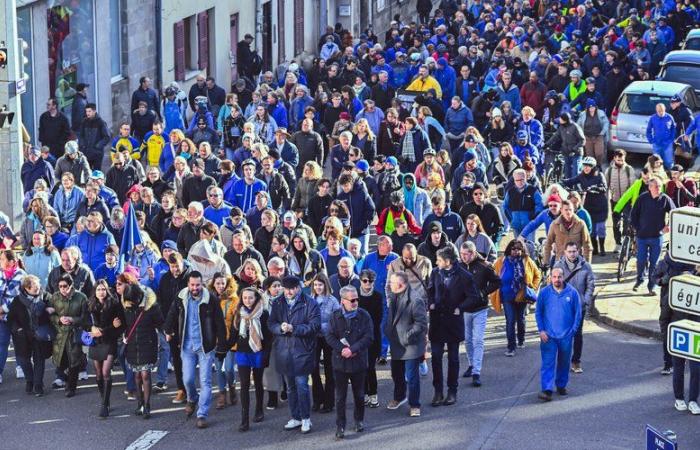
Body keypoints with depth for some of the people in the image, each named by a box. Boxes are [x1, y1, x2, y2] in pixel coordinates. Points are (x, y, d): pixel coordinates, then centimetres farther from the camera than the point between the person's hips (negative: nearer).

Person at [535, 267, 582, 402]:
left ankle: (561, 385, 31)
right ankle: (547, 390, -14)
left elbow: (577, 313, 4)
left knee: (564, 362, 14)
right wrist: (541, 330, -4)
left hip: (566, 336, 1)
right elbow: (538, 313, 4)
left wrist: (573, 330, -1)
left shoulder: (572, 293, -2)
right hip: (548, 335, -1)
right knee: (548, 363, -9)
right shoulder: (544, 293, -2)